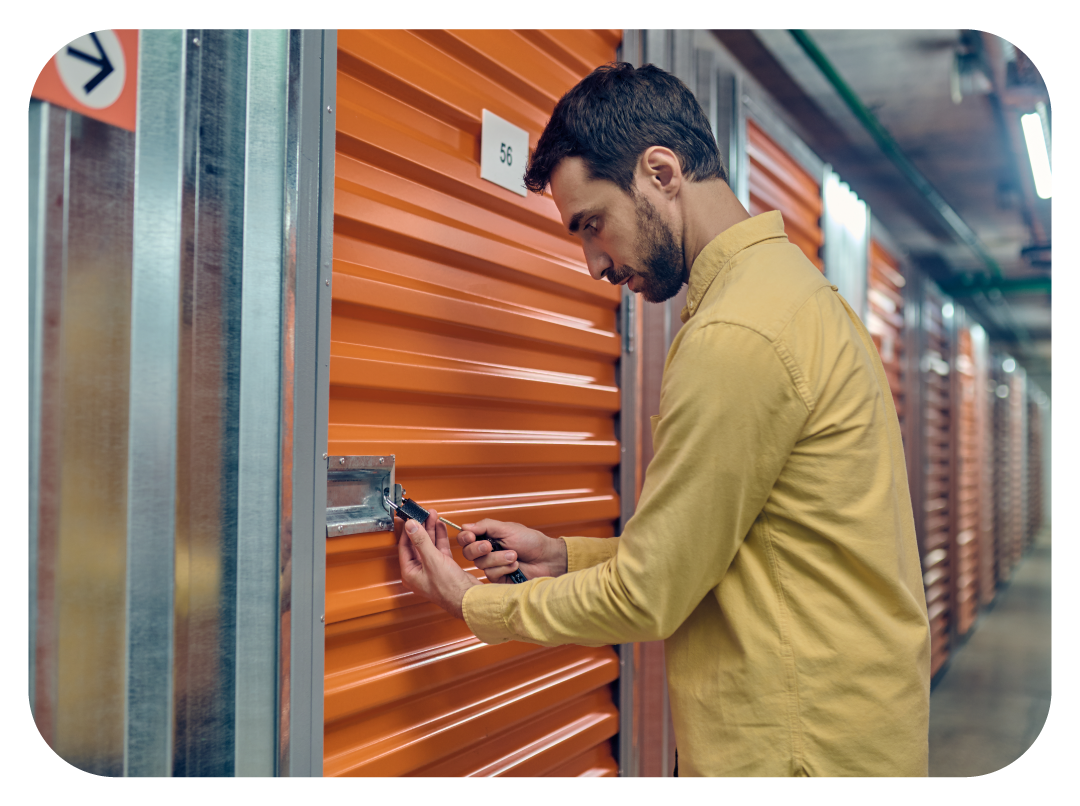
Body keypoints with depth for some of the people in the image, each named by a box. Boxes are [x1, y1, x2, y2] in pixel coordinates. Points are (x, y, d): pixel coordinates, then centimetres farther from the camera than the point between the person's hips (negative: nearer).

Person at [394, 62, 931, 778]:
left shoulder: (735, 337, -22)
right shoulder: (793, 287, 9)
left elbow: (648, 597, -17)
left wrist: (471, 603, -4)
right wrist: (564, 557, 8)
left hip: (800, 746, -9)